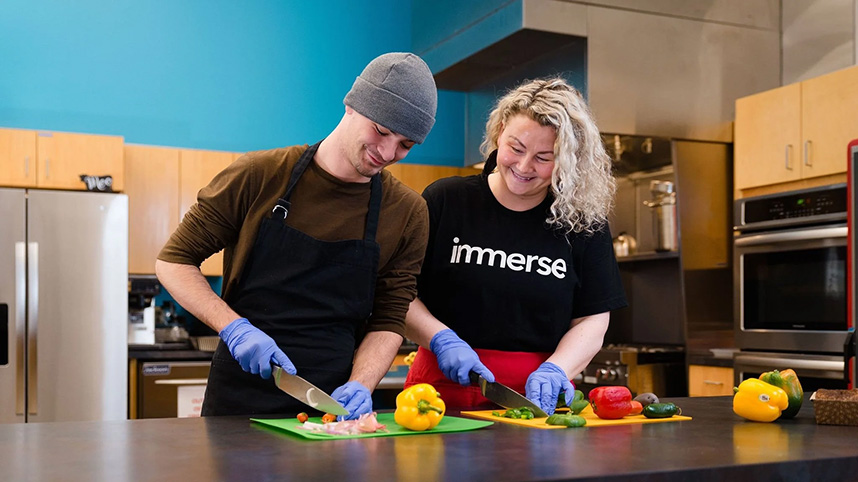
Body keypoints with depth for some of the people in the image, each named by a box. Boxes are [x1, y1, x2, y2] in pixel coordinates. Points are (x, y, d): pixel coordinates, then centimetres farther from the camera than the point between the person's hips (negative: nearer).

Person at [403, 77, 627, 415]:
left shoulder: (585, 223, 7)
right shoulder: (444, 201, 4)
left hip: (538, 399, 1)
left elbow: (592, 321, 8)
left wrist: (555, 369, -9)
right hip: (445, 390, 0)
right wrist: (441, 339, -9)